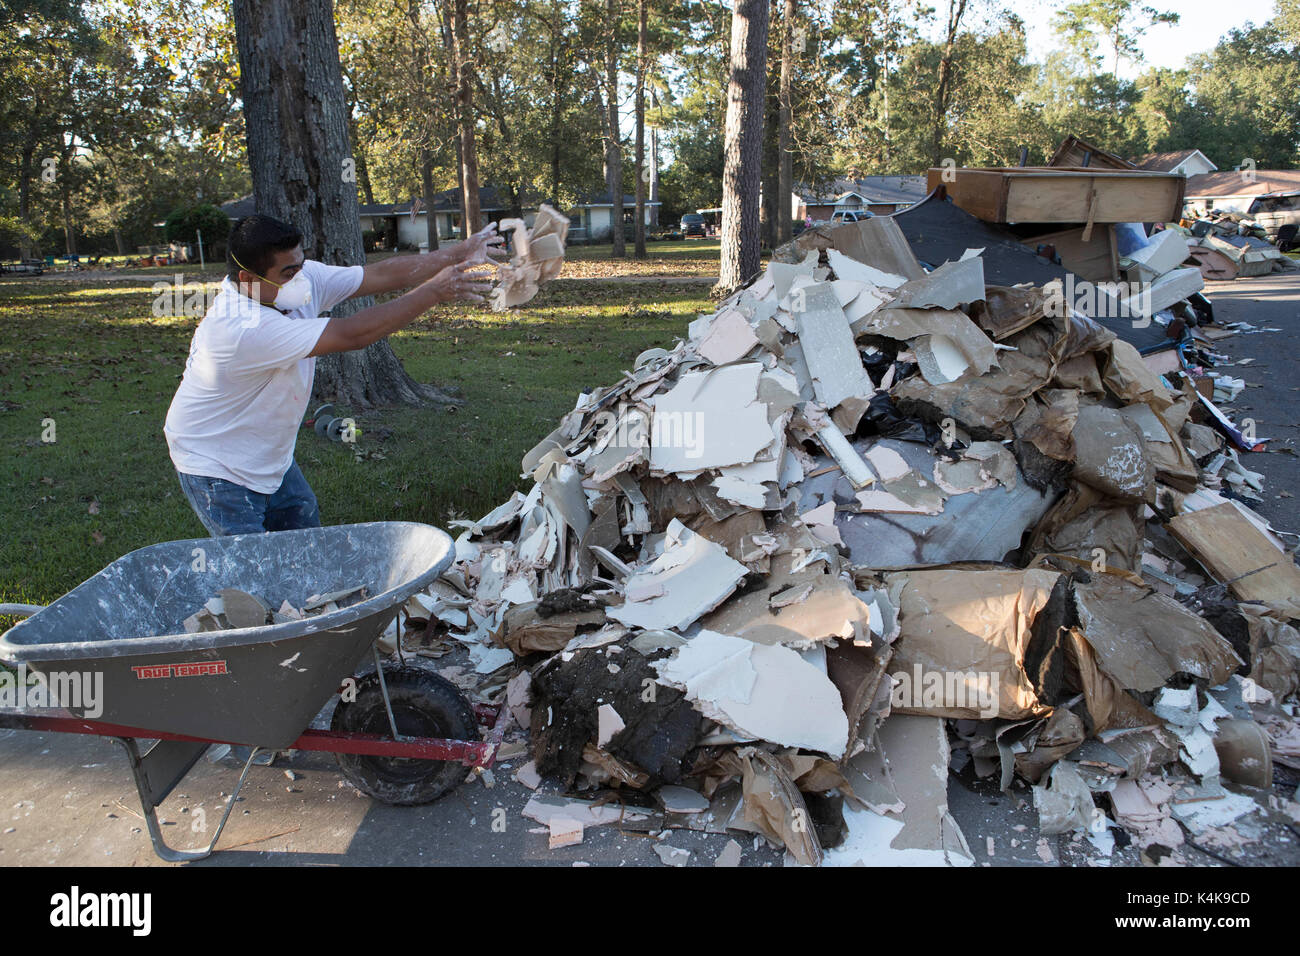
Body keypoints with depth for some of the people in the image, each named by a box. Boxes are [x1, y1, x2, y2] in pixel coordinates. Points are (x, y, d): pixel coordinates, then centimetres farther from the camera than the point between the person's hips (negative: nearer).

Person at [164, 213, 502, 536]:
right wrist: (434, 291, -36)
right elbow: (349, 335, -38)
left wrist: (458, 254, -22)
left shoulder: (304, 278, -12)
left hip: (272, 461, 8)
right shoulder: (243, 326, -36)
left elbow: (382, 274, -13)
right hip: (215, 469, -8)